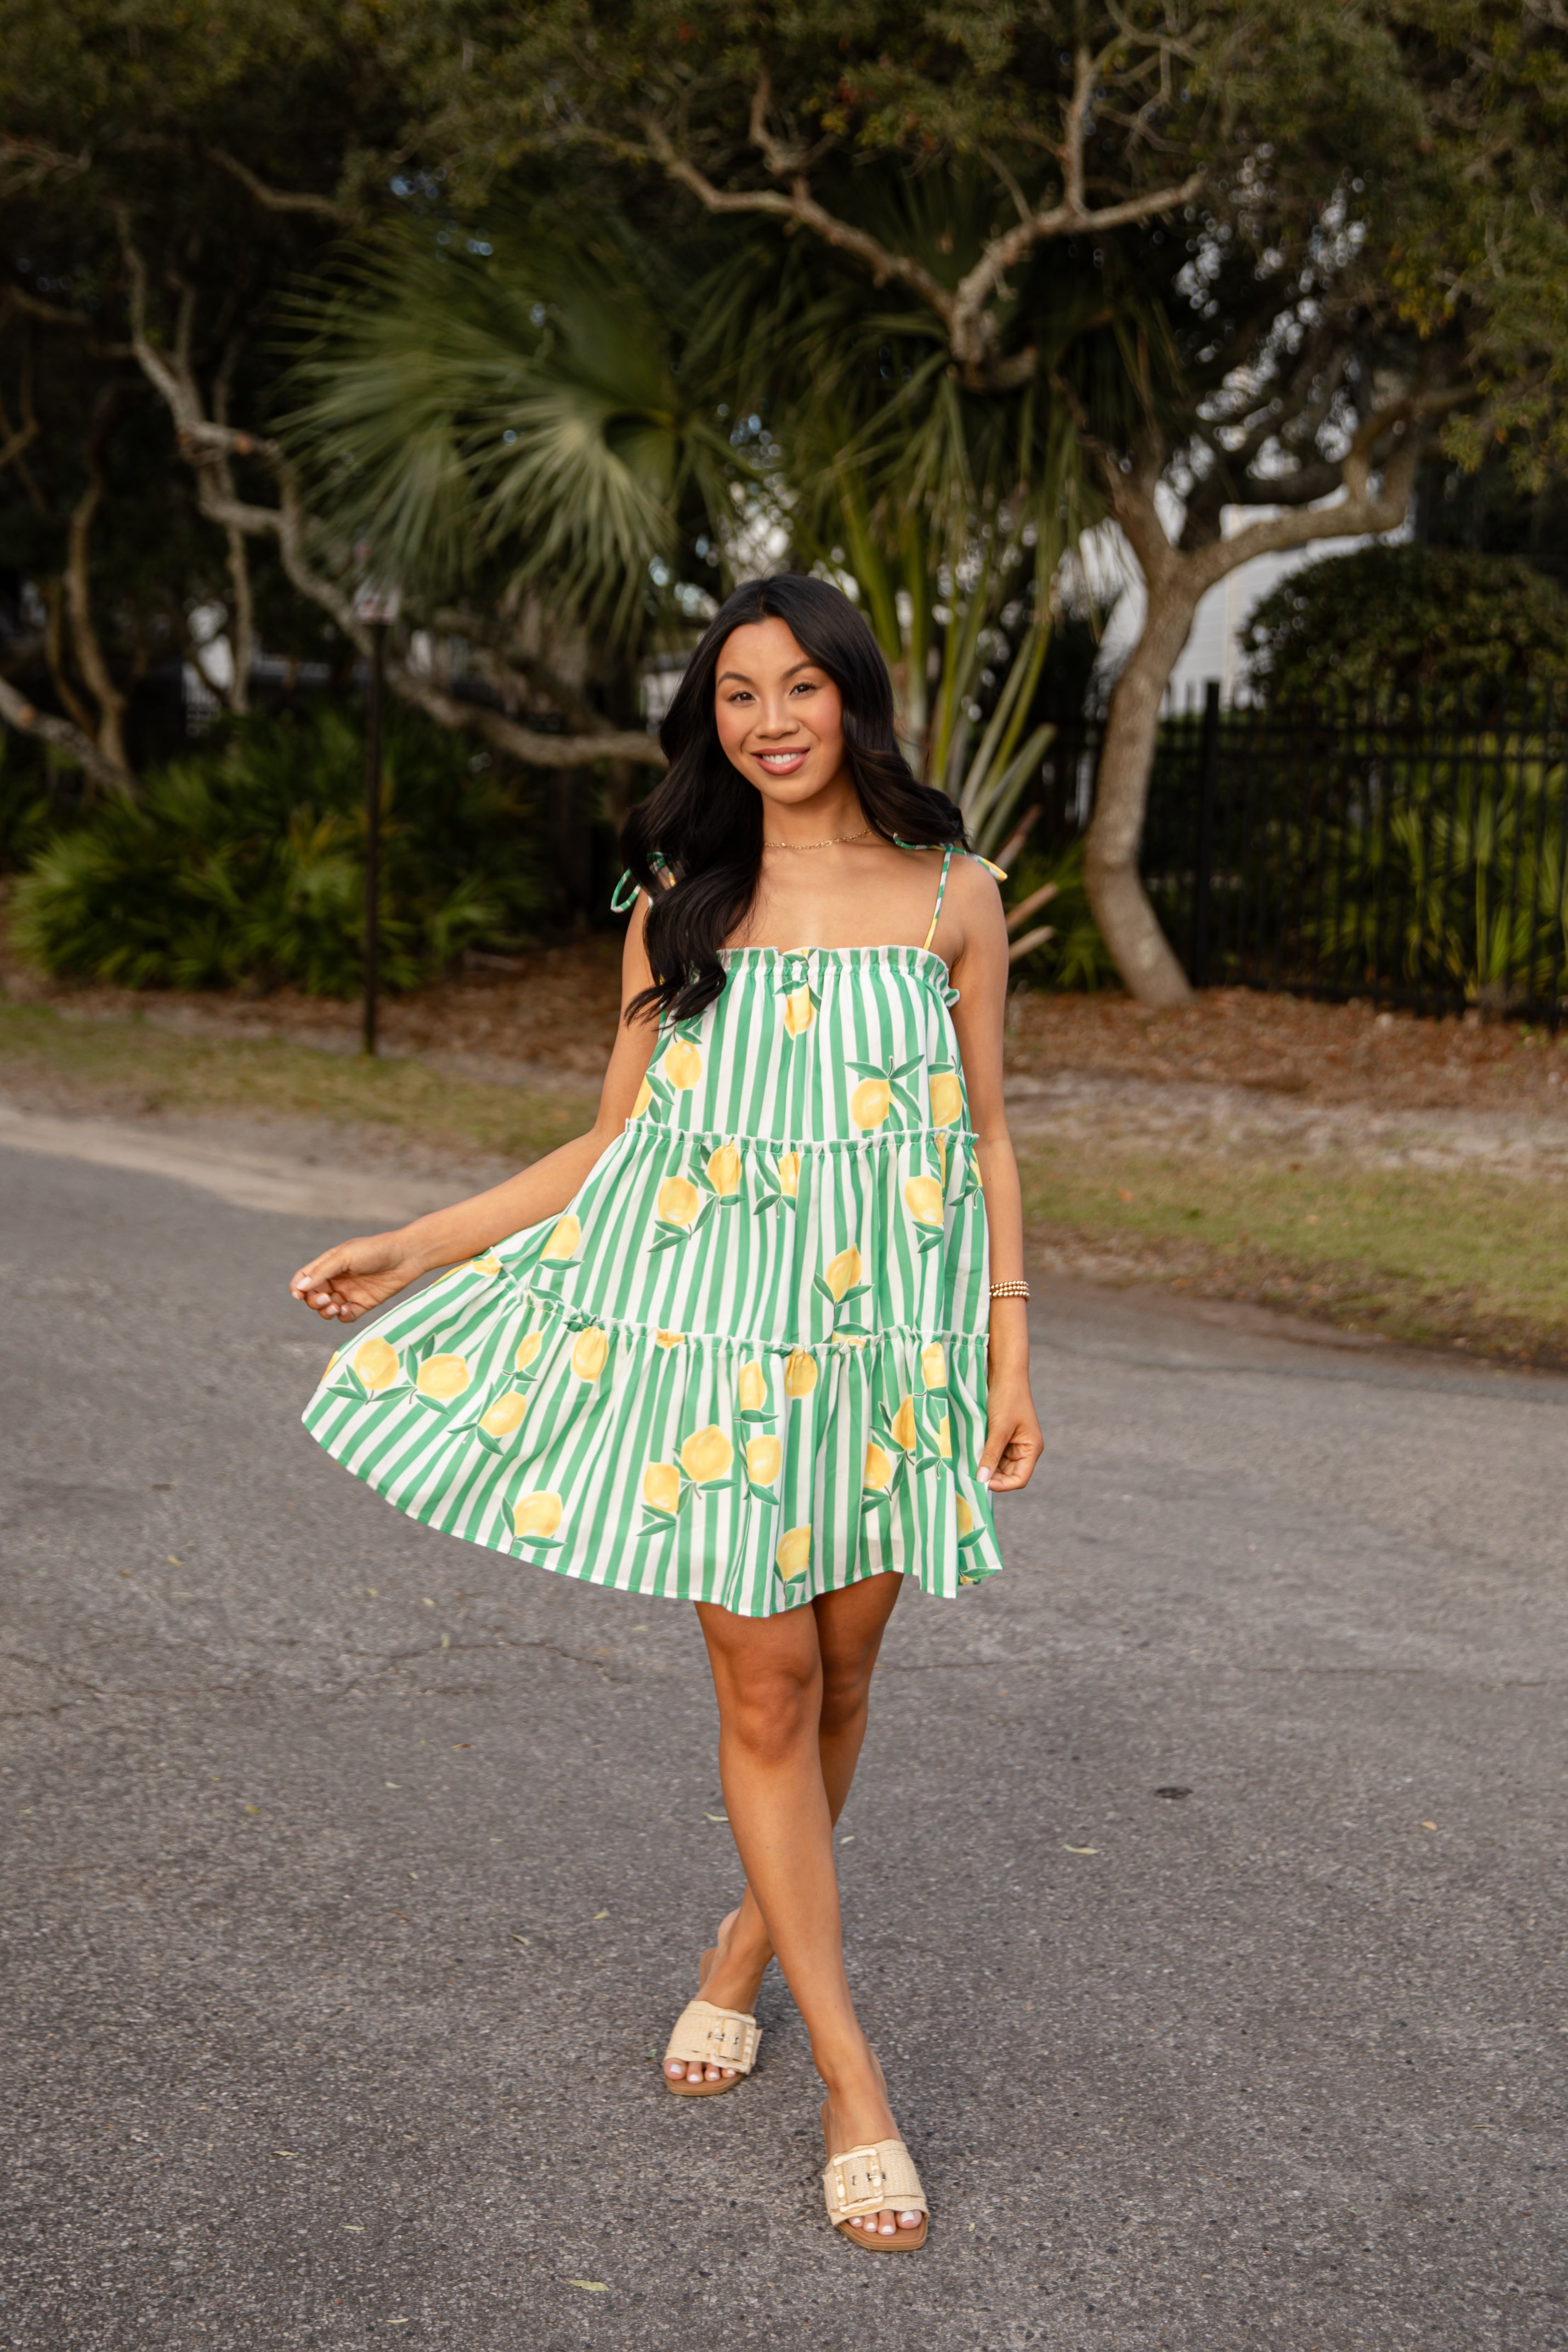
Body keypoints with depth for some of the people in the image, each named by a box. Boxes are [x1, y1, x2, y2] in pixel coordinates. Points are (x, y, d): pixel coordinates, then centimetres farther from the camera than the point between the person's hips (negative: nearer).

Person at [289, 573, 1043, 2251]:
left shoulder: (952, 898, 4)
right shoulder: (679, 905, 6)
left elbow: (987, 1138, 7)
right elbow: (613, 1142, 9)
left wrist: (1009, 1355, 2)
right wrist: (410, 1248, 5)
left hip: (887, 1330, 1)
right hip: (709, 1320, 0)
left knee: (839, 1671, 9)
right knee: (765, 1686, -3)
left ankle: (745, 1952, 35)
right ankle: (851, 2074, 7)